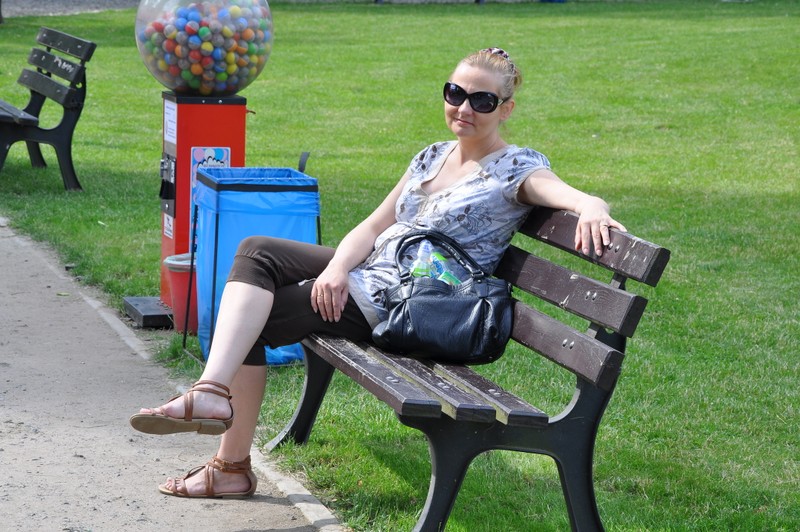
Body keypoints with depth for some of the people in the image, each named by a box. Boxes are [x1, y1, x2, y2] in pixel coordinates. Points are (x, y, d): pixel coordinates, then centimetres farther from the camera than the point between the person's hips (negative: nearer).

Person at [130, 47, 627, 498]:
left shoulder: (518, 168, -5)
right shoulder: (432, 157, 16)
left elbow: (566, 192, -25)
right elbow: (374, 227, 12)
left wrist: (592, 206, -50)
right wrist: (336, 268, -8)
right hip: (367, 273, 8)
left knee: (253, 318, -12)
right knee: (256, 252, -13)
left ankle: (234, 465, -9)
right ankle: (213, 390, -23)